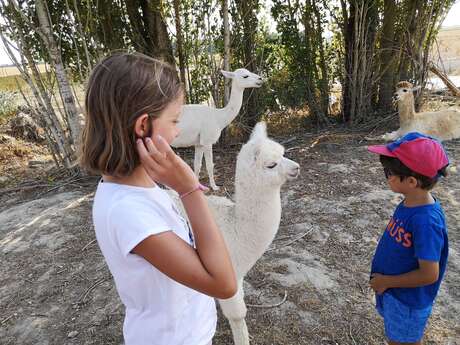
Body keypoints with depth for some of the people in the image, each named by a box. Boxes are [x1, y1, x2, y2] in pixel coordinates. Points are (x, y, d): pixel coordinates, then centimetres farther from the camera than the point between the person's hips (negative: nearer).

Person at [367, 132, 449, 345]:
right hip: (393, 292, 7)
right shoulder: (409, 204, -8)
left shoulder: (426, 221, -34)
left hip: (407, 300, -7)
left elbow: (428, 274, -28)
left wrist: (386, 281, -17)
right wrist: (383, 279, 8)